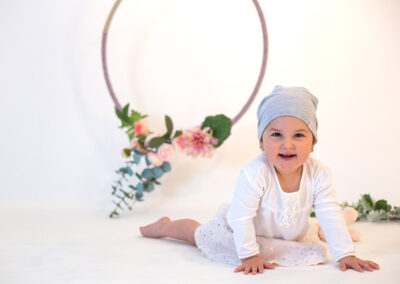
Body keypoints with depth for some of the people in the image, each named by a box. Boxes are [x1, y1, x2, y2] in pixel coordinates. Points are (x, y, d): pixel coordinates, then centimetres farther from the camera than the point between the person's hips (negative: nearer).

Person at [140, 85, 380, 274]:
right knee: (201, 234, 10)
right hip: (254, 231, -3)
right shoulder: (254, 174, -41)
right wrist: (249, 255, -31)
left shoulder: (319, 175, -29)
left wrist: (346, 255, -23)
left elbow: (330, 215, -21)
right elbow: (241, 218, -34)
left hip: (294, 233, 3)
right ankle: (164, 226, 36)